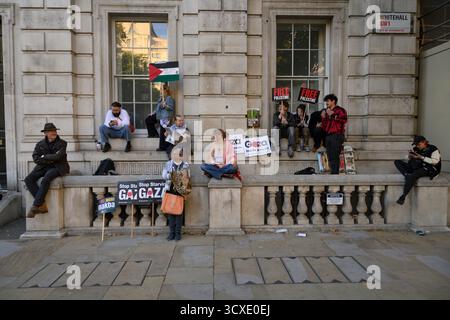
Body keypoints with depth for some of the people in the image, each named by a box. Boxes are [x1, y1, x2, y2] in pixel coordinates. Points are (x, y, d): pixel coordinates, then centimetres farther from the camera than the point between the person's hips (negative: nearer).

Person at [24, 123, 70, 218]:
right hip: (43, 167, 5)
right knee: (28, 179, -20)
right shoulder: (40, 144, 10)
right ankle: (42, 205, -22)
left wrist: (44, 157, -3)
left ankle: (35, 206, -27)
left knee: (45, 179, -34)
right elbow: (35, 158, 0)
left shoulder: (62, 143, 0)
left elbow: (58, 157, -14)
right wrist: (50, 159, -11)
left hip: (57, 167, -4)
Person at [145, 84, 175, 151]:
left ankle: (163, 147, 1)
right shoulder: (161, 98, 18)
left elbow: (171, 108, -15)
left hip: (165, 118, -10)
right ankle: (153, 134, 16)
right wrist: (153, 113, 21)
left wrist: (165, 106, -30)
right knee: (148, 120, 10)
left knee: (163, 133, -7)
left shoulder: (169, 98, -9)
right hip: (158, 115, 10)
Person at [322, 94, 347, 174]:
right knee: (330, 157, 6)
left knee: (335, 156, -12)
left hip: (337, 136, -7)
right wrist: (323, 118, 6)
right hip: (328, 136, 7)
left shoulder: (340, 110, 2)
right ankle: (333, 172, 12)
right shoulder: (327, 112, 21)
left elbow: (343, 120, -16)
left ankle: (335, 173, -12)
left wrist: (332, 115, -13)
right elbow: (324, 127, 22)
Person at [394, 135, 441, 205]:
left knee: (412, 176, -38)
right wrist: (410, 156, -7)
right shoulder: (416, 149, 11)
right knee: (397, 162, -5)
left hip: (430, 169, -7)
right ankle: (407, 175, -29)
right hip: (416, 168, 7)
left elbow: (435, 161, -17)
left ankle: (403, 195, -31)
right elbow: (409, 158, 19)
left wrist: (421, 157, -21)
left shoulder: (433, 149, -5)